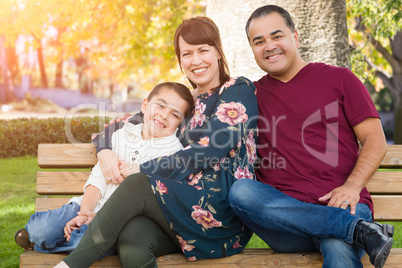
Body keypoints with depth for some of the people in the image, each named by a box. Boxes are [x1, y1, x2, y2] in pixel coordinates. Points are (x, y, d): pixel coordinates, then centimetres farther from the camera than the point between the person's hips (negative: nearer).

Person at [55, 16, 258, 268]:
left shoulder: (239, 89, 3)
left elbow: (212, 150, -11)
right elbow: (120, 125, 25)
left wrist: (141, 170, -10)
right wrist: (105, 151, 1)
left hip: (224, 208, -4)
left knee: (136, 185, -25)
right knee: (131, 240, -30)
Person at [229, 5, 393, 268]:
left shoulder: (338, 79, 11)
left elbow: (376, 140, 6)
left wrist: (352, 187, -10)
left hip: (340, 206, -5)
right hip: (284, 212, 6)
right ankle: (360, 230, -30)